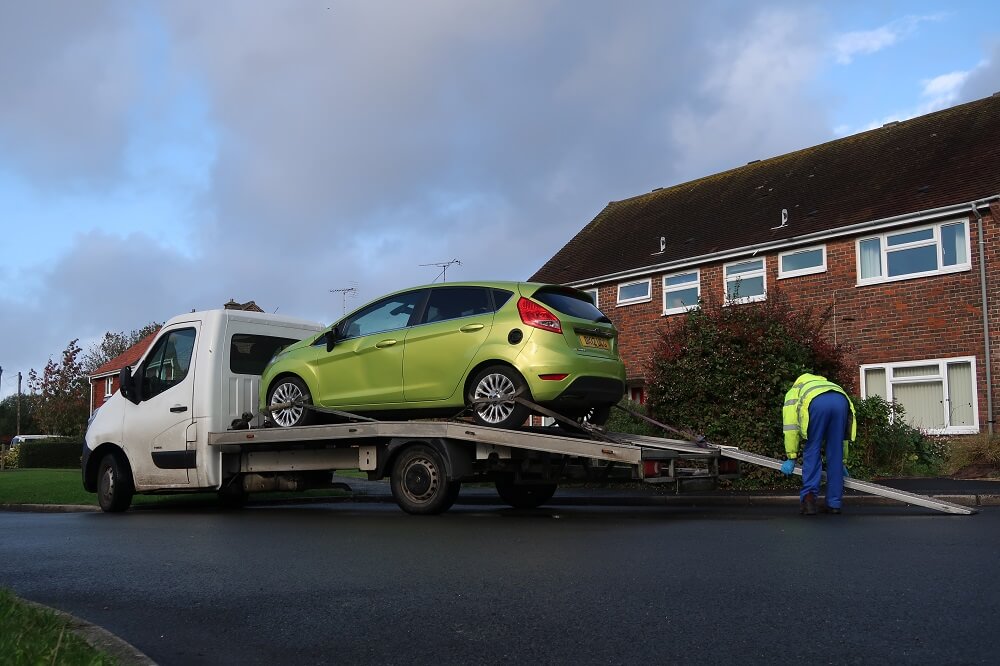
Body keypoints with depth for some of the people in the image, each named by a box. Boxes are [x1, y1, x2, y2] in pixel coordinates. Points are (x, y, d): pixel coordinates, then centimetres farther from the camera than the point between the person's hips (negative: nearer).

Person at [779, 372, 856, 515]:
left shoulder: (793, 392, 38)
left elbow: (790, 426, 20)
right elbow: (842, 435, 48)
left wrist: (791, 457, 20)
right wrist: (843, 462, 53)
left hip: (816, 403, -4)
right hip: (842, 401, 4)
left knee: (811, 450, 9)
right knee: (835, 454, 13)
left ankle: (809, 496, -2)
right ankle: (834, 503, 16)